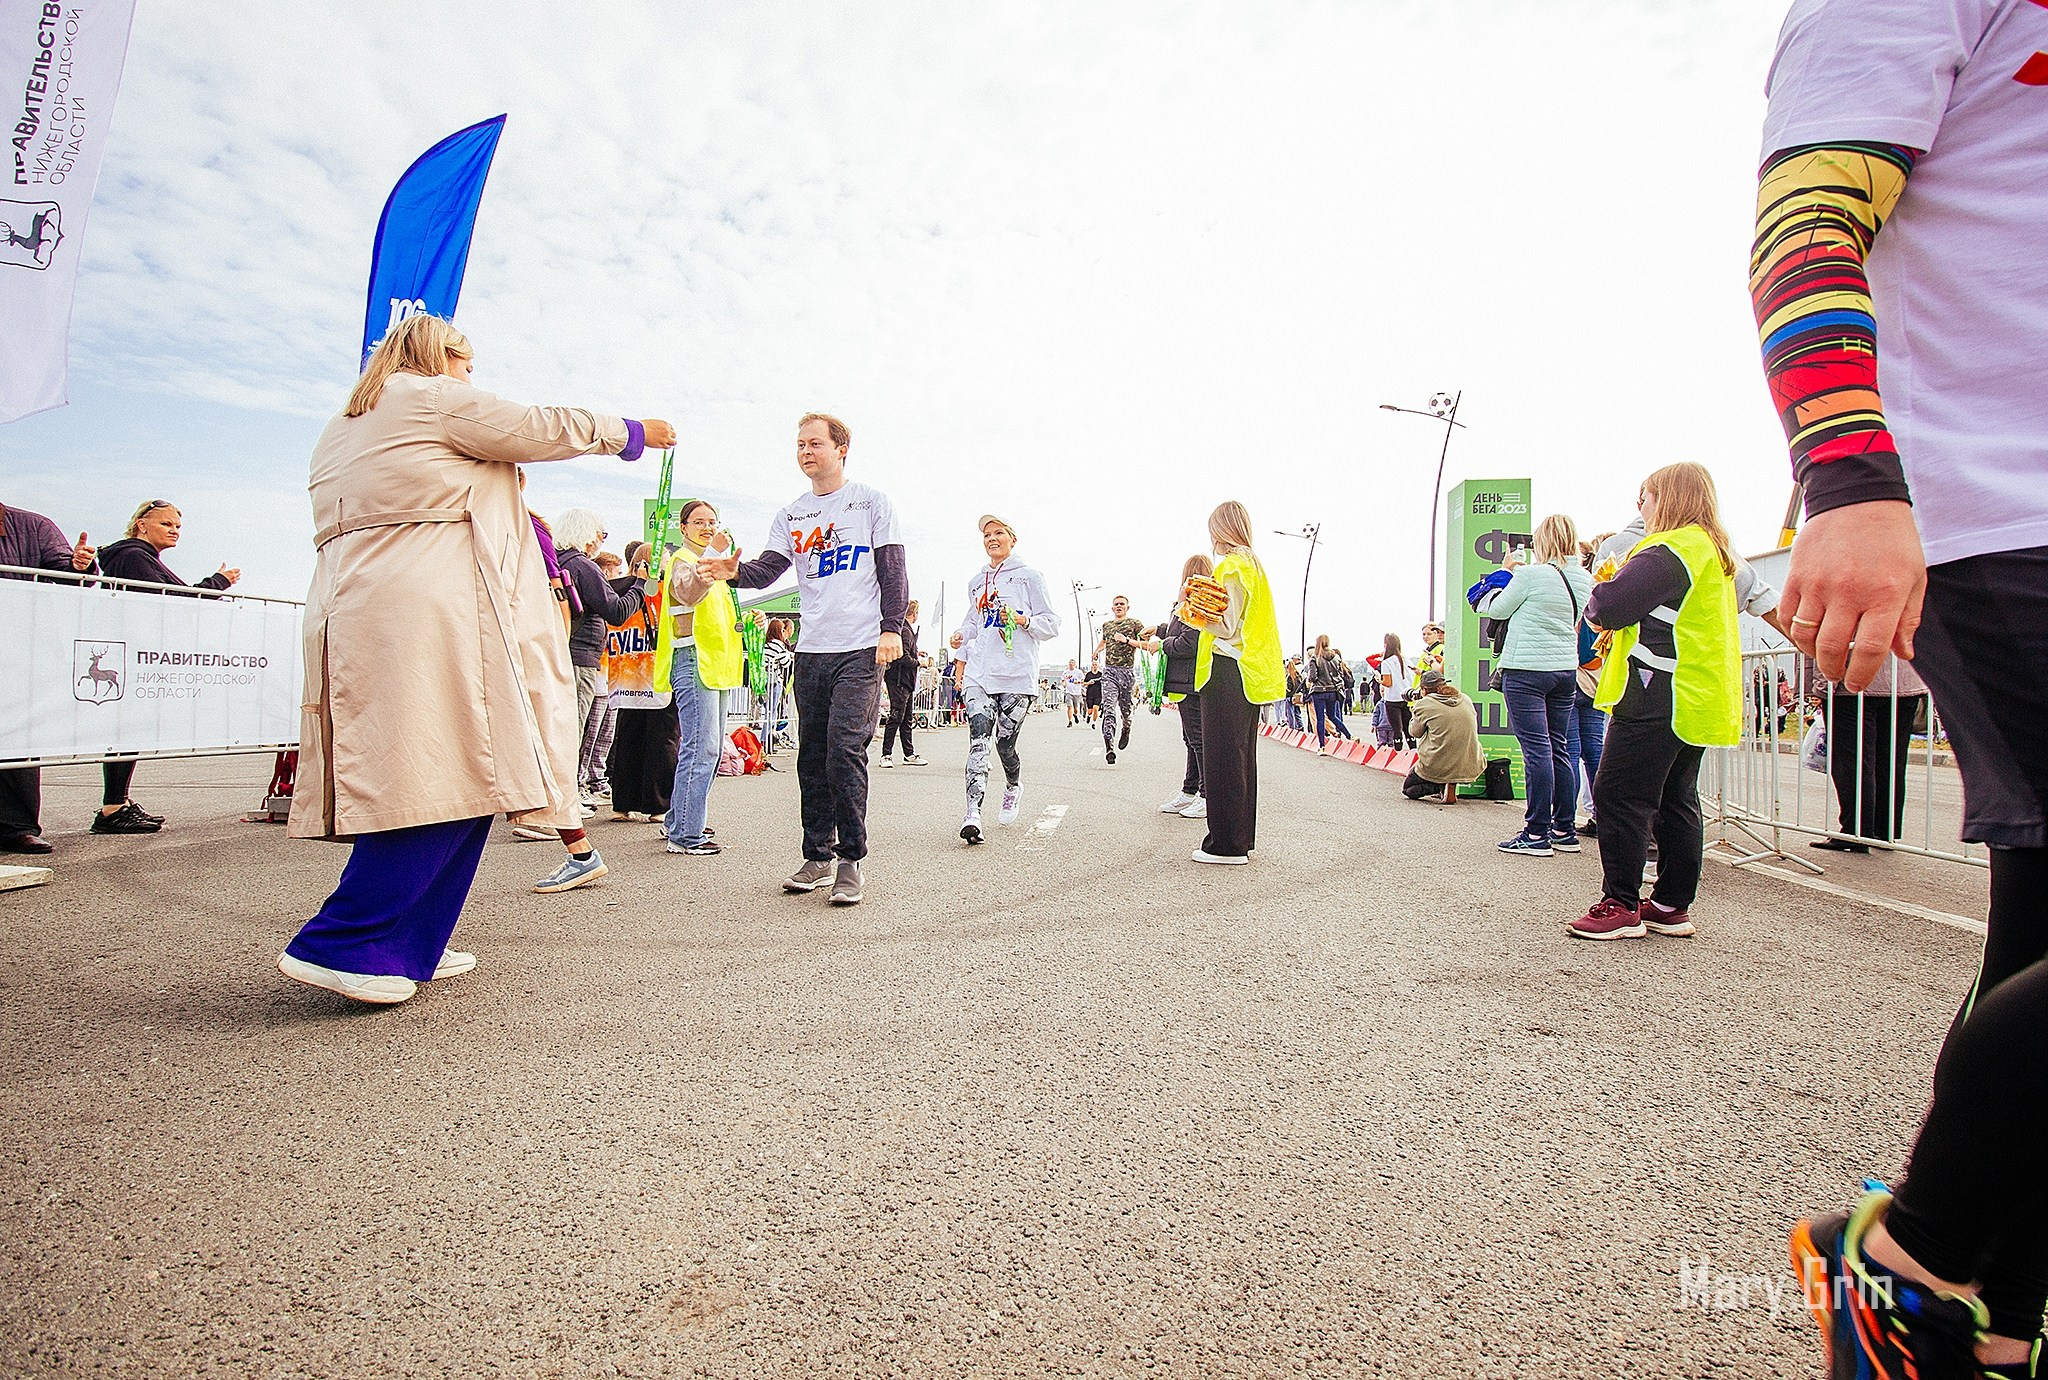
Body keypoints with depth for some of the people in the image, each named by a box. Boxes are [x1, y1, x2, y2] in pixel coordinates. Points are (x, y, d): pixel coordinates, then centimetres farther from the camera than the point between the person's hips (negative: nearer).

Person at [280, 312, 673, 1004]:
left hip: (354, 614, 10)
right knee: (438, 780, -11)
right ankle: (337, 945, -11)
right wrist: (632, 431, 17)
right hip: (432, 615, -10)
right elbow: (539, 429, 6)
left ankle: (406, 946, 11)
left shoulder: (343, 429, 30)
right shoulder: (434, 397, 3)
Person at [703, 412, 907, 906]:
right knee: (812, 757, 7)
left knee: (845, 750, -13)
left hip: (860, 649, -5)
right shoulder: (790, 514, 17)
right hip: (810, 651, 5)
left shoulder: (871, 501, 6)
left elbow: (892, 569, 1)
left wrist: (891, 627, -10)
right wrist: (737, 572, -18)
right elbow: (768, 568, 4)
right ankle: (819, 856, 17)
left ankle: (851, 862, -5)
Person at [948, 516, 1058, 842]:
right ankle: (972, 813, -25)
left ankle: (1013, 790, 33)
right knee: (979, 737, -15)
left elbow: (1051, 623, 5)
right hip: (980, 673, 3)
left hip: (1017, 674, -3)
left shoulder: (1029, 576, 7)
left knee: (1005, 743, 0)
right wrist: (961, 638, 13)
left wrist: (1022, 620, -13)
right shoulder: (976, 581, 21)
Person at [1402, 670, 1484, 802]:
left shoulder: (1424, 704, -6)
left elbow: (1415, 732, 5)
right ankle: (1452, 784, 14)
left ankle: (1442, 785, -7)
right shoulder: (1466, 700, 8)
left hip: (1437, 766, -5)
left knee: (1407, 789, 20)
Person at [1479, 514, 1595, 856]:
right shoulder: (1584, 580, 7)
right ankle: (1565, 830, 18)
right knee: (1559, 749, 12)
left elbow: (1497, 610, -2)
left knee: (1536, 750, -6)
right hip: (1566, 669, 7)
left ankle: (1537, 834, -3)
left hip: (1526, 670, -7)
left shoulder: (1532, 575, -13)